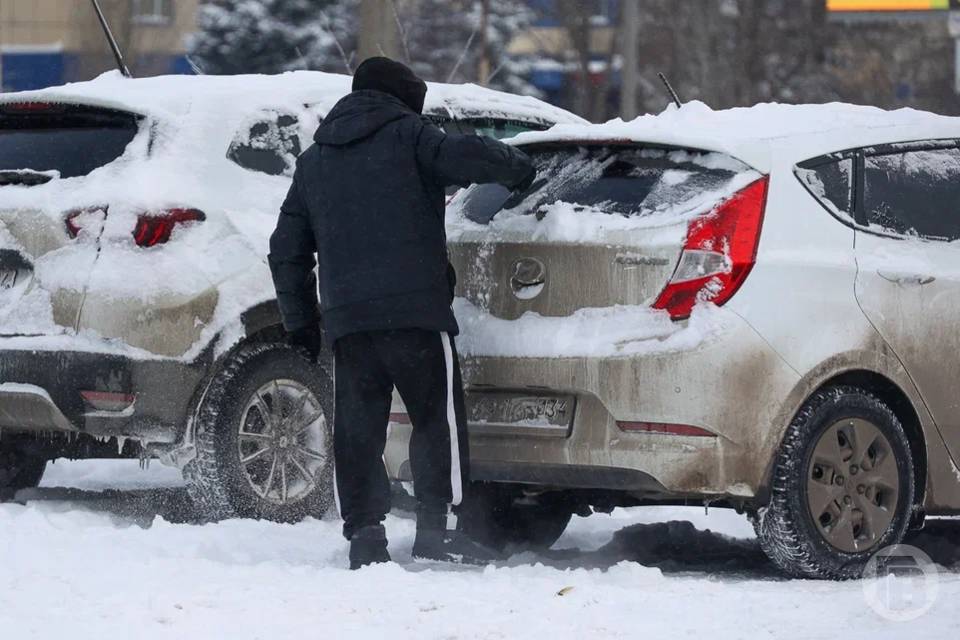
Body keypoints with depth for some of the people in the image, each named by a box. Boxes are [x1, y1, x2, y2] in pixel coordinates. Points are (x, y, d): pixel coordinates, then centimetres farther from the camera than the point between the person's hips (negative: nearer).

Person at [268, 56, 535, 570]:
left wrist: (299, 319, 26)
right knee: (437, 416, -1)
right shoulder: (406, 134, 4)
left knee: (358, 427, 5)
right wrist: (519, 168, 7)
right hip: (414, 309, -5)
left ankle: (364, 534, 0)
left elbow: (287, 249, 22)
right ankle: (435, 527, -9)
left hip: (346, 316, 5)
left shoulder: (314, 160, 22)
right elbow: (468, 157, -12)